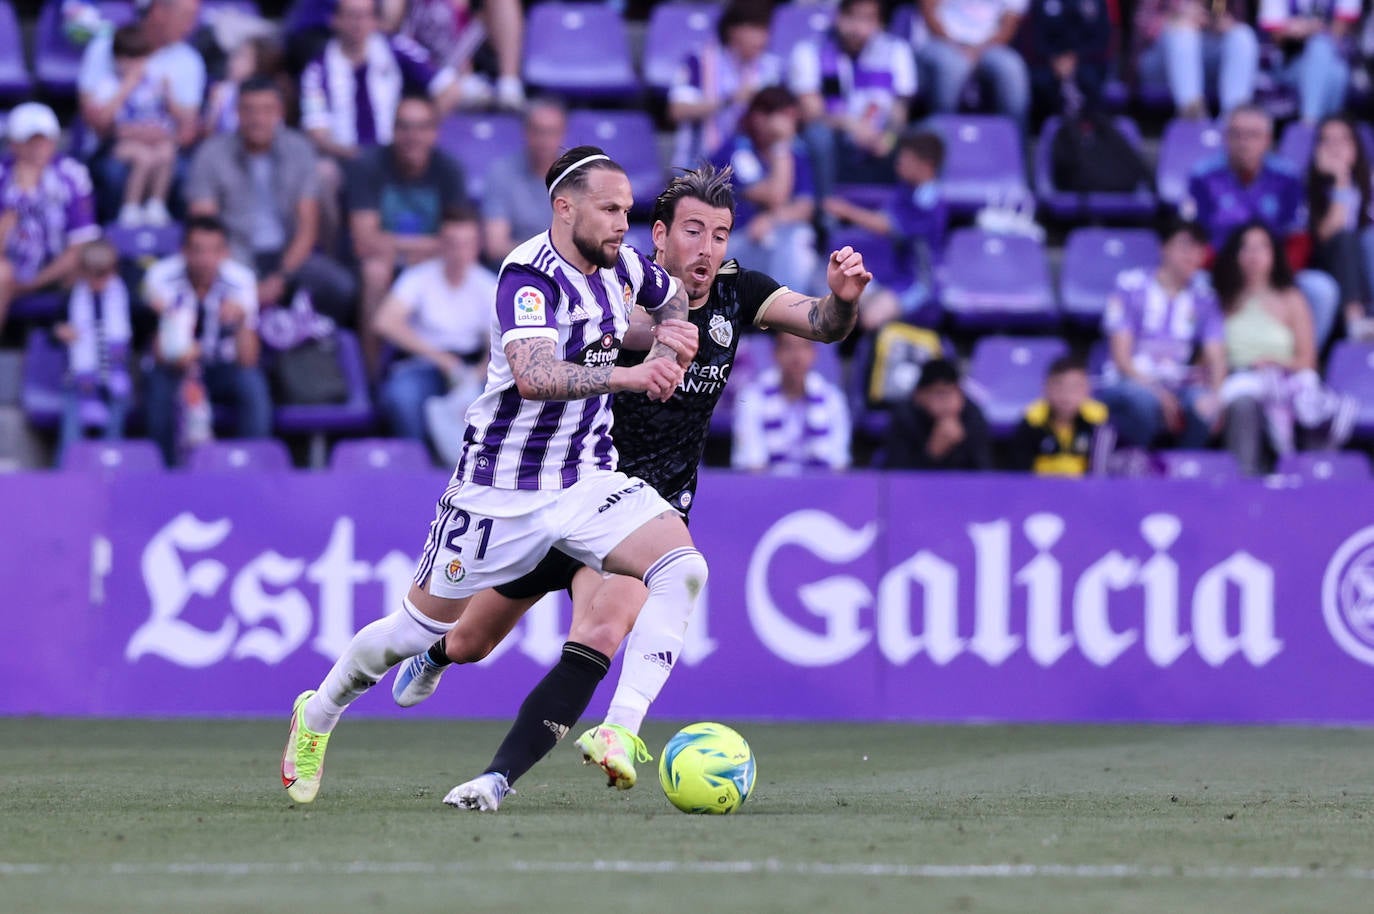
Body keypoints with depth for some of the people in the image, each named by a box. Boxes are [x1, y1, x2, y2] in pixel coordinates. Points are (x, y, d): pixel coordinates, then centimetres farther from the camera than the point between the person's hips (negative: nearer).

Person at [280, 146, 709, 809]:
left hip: (588, 477, 6)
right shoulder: (530, 274, -21)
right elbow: (533, 376, -39)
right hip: (502, 488, -6)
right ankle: (316, 716, 33)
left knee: (682, 566, -20)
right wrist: (626, 375, -49)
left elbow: (674, 298, 28)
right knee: (424, 623, 6)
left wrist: (665, 345, 8)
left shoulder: (622, 267, 2)